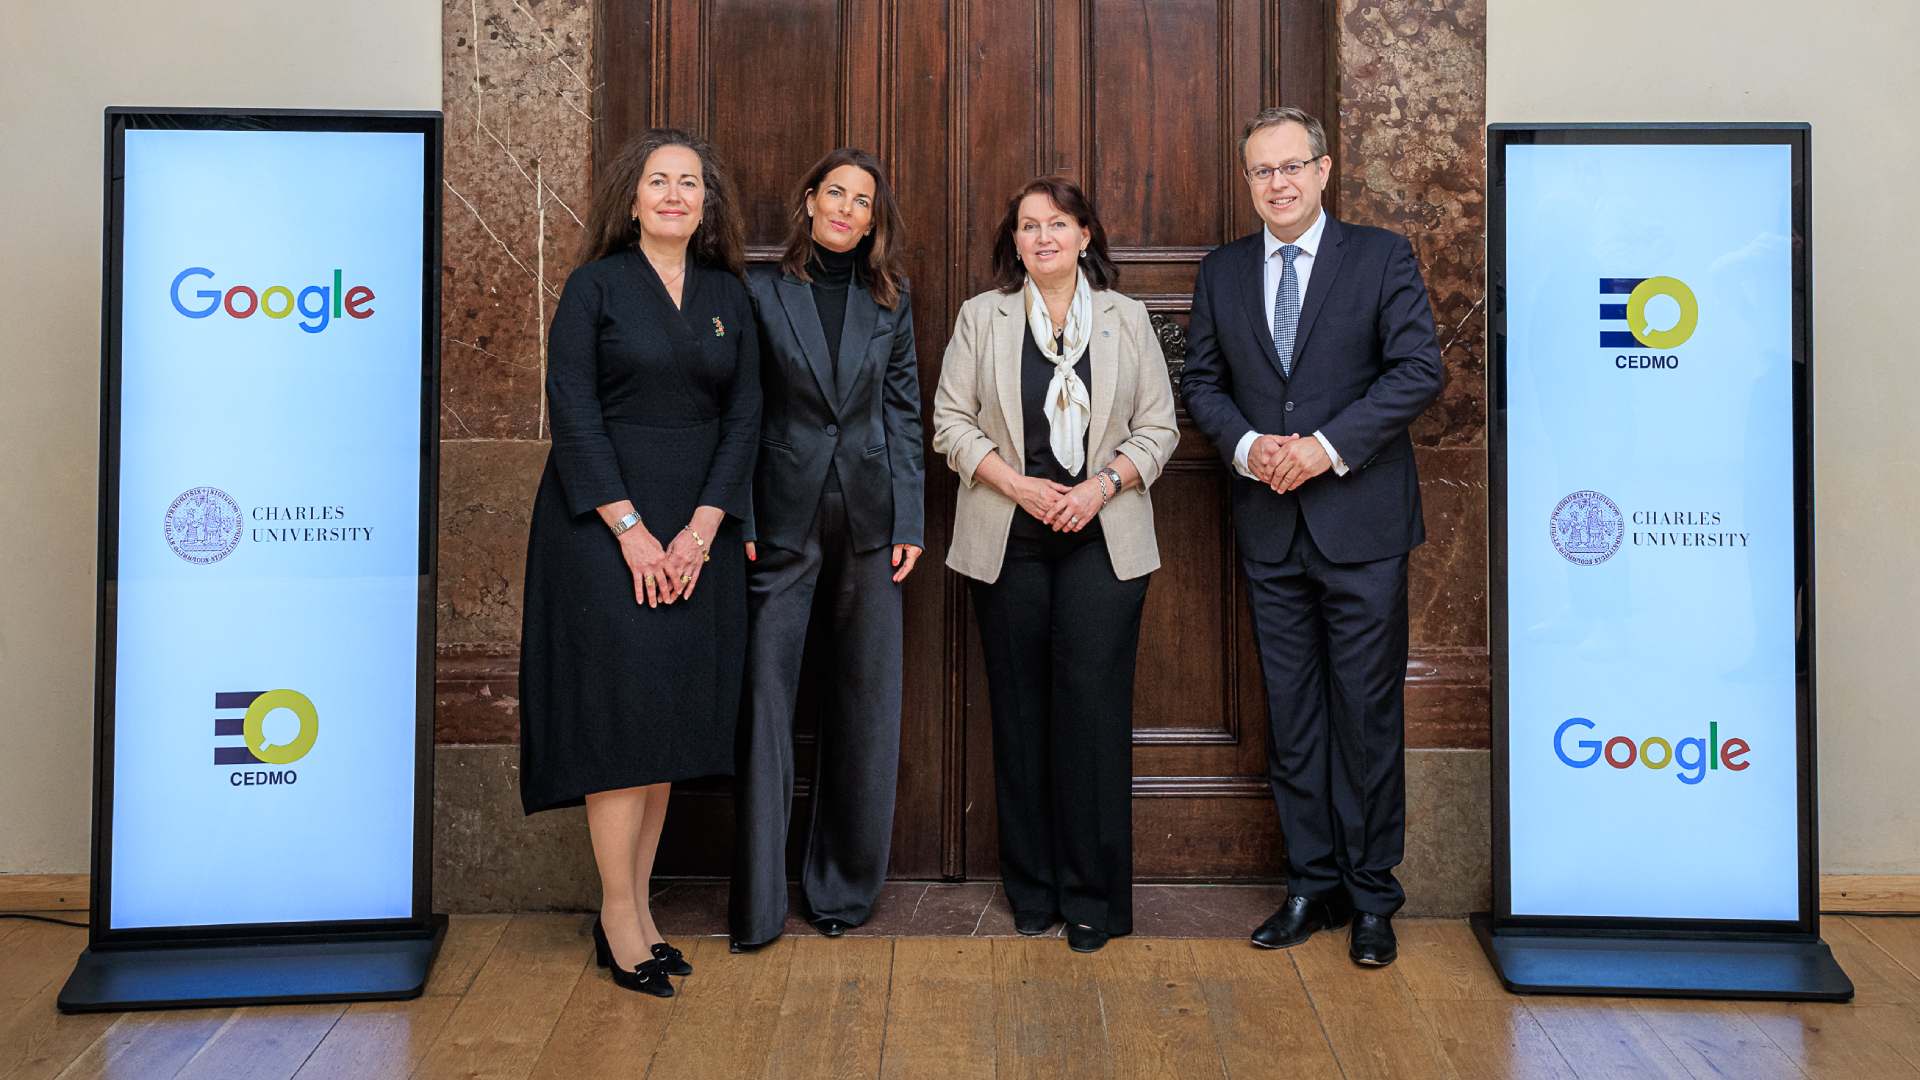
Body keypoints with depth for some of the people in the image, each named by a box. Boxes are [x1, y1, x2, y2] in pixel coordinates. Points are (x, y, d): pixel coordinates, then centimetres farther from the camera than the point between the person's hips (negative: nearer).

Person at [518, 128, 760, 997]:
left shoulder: (728, 297, 11)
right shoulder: (595, 285, 0)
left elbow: (744, 414, 6)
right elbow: (573, 411, -7)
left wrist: (703, 526, -6)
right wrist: (630, 529, -14)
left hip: (696, 529, 4)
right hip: (604, 524, -4)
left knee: (673, 717, 5)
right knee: (621, 708, -6)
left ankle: (637, 908, 16)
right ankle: (618, 920, 5)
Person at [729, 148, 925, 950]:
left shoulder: (889, 303, 11)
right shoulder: (760, 292, 2)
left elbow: (904, 416, 9)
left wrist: (908, 523, 2)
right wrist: (738, 521, -7)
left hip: (868, 521, 3)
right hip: (783, 517, -2)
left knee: (864, 703, 7)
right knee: (765, 698, -2)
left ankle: (844, 885, 22)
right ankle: (757, 905, 8)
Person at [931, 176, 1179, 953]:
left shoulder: (1126, 318, 8)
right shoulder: (981, 316, 8)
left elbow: (1158, 426, 6)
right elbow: (952, 421, 4)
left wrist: (1101, 486, -10)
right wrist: (1015, 484, -10)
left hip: (1102, 537, 0)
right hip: (1008, 539, 1)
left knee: (1094, 704, -6)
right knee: (1020, 707, 4)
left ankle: (1093, 895, 6)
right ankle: (1031, 887, 17)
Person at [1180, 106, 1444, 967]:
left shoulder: (1382, 257, 1)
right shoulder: (1222, 272, 11)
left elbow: (1419, 369, -7)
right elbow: (1201, 380, 11)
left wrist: (1328, 446, -16)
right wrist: (1246, 444, -8)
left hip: (1361, 522, -3)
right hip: (1269, 525, 4)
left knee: (1367, 712, 2)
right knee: (1291, 716, 9)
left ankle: (1372, 896, 16)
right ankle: (1311, 884, 21)